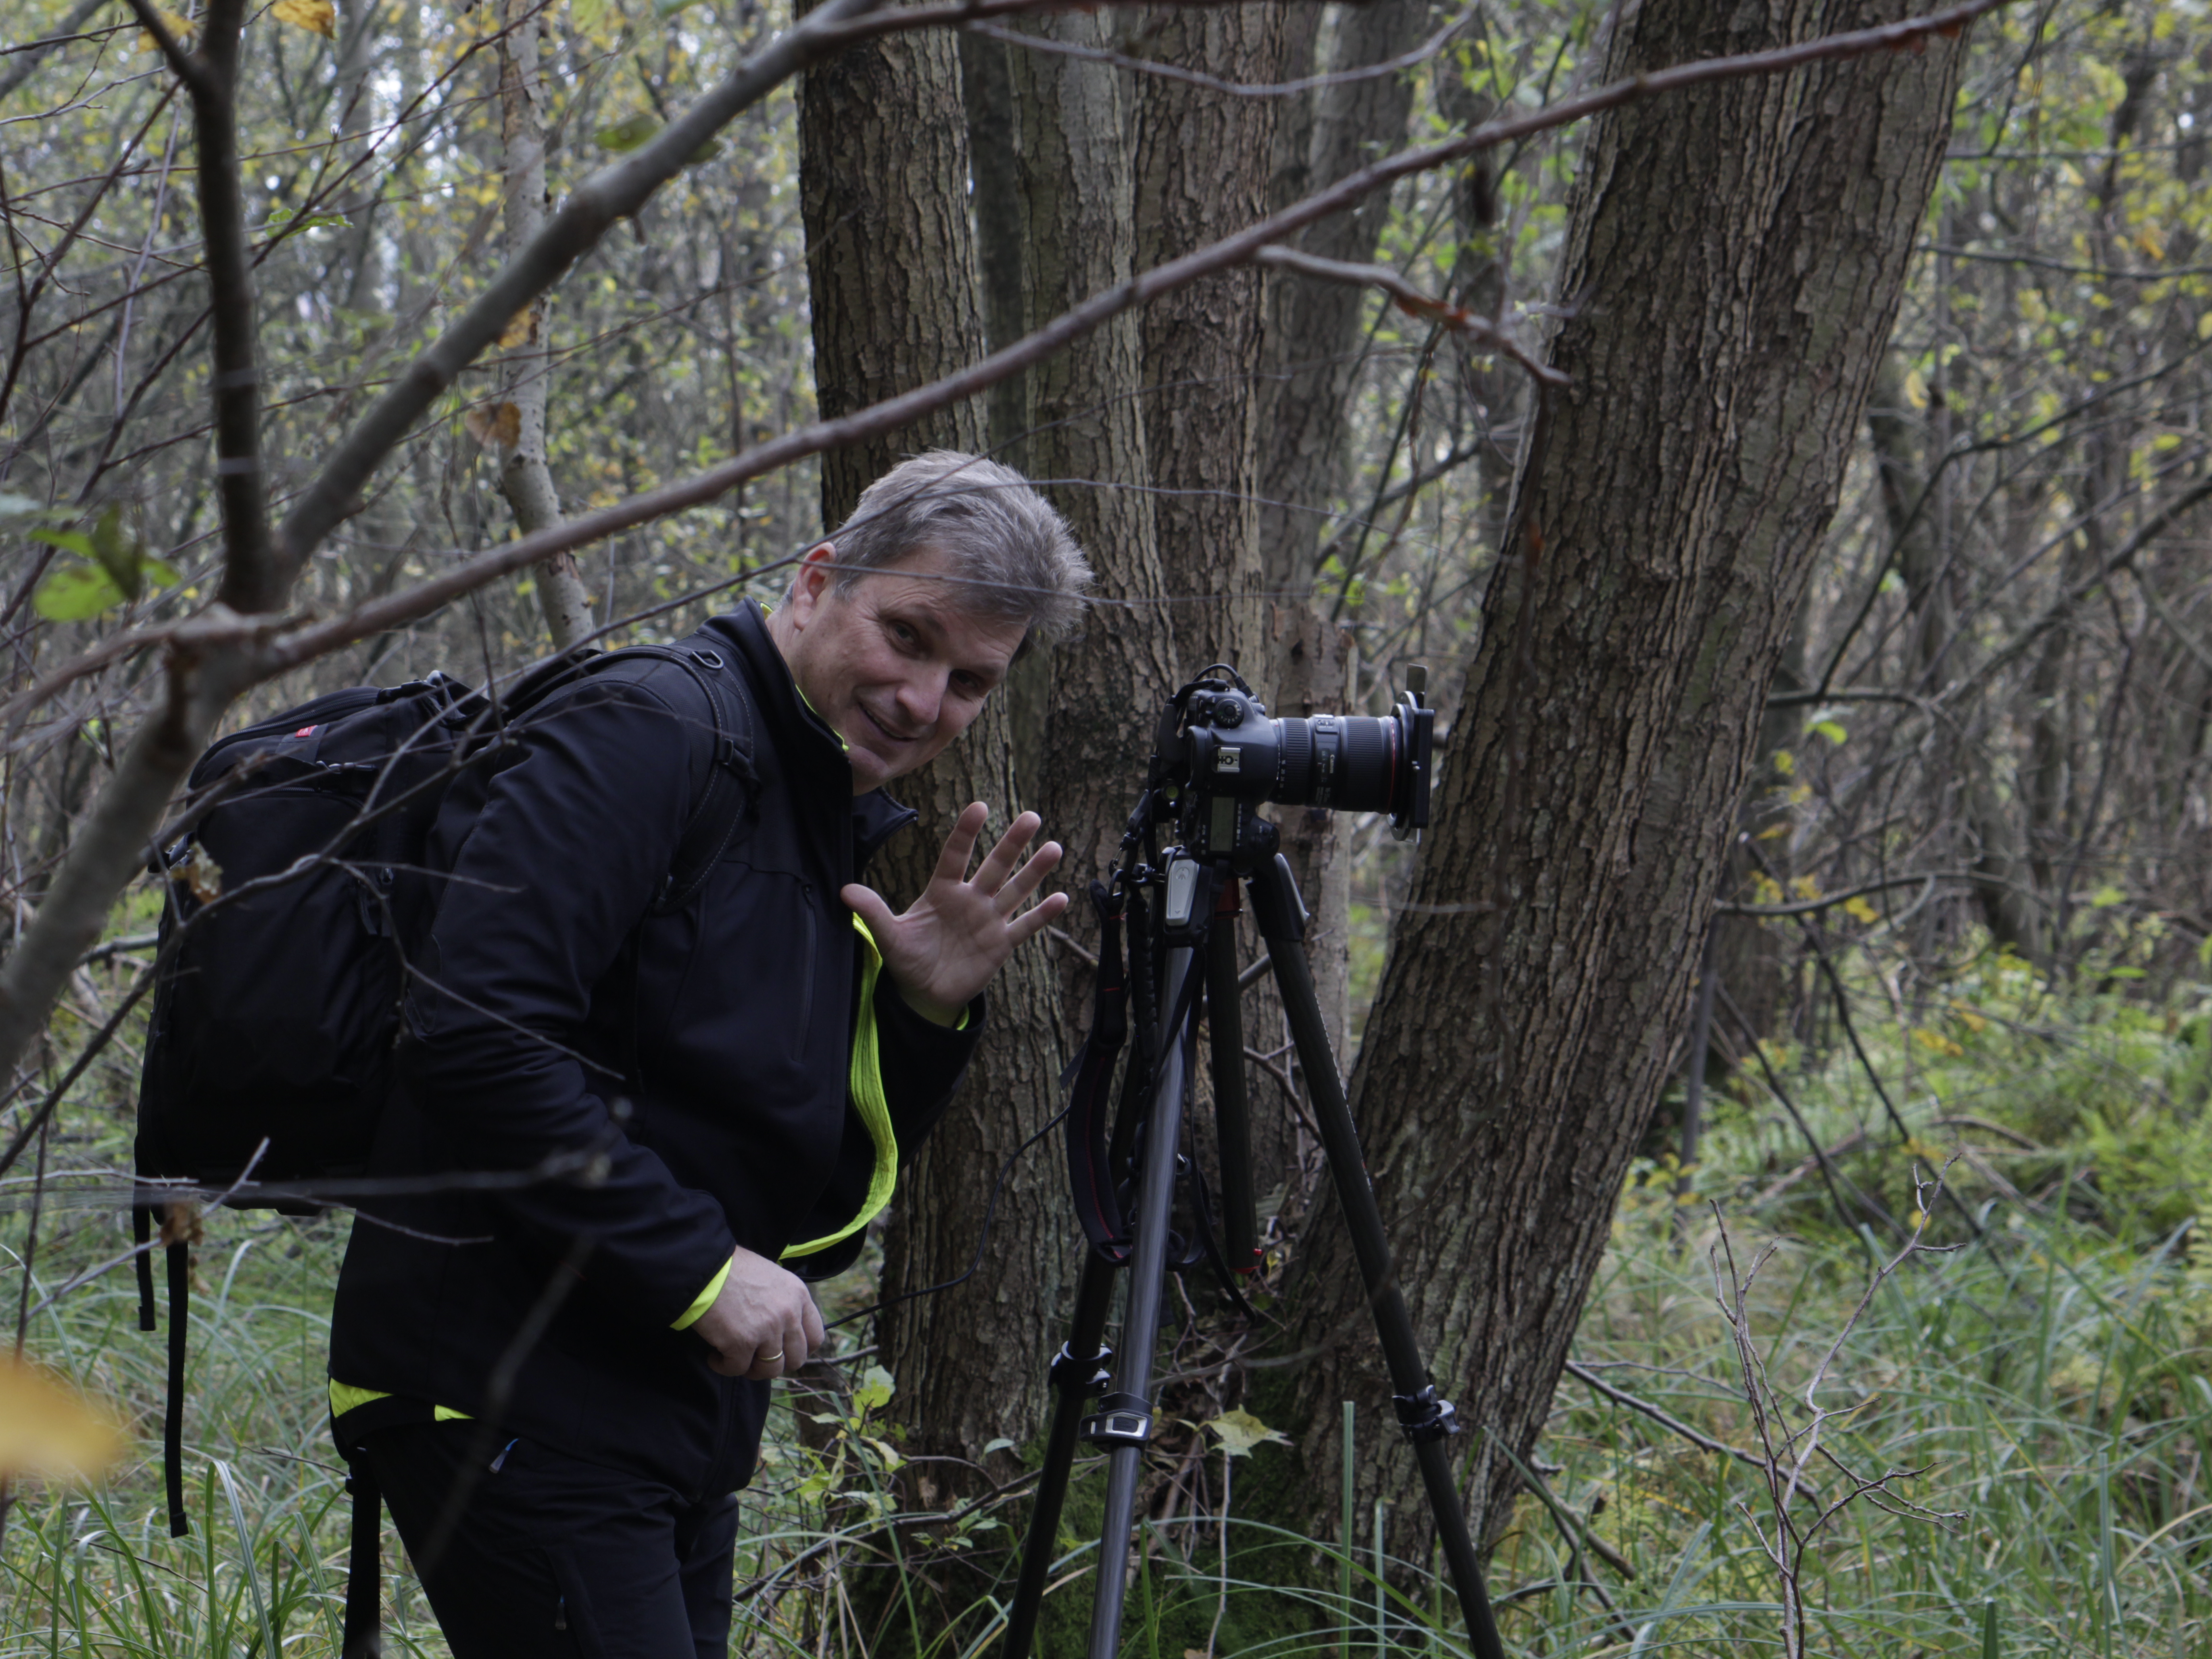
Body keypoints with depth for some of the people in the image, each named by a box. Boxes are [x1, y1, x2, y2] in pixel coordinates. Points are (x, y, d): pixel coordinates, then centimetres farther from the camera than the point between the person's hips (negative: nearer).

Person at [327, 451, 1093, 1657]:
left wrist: (925, 1016, 0)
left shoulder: (843, 836, 15)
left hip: (680, 1416, 9)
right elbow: (475, 1031, -24)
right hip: (511, 1403, -9)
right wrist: (700, 1269, -21)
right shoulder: (648, 742, -12)